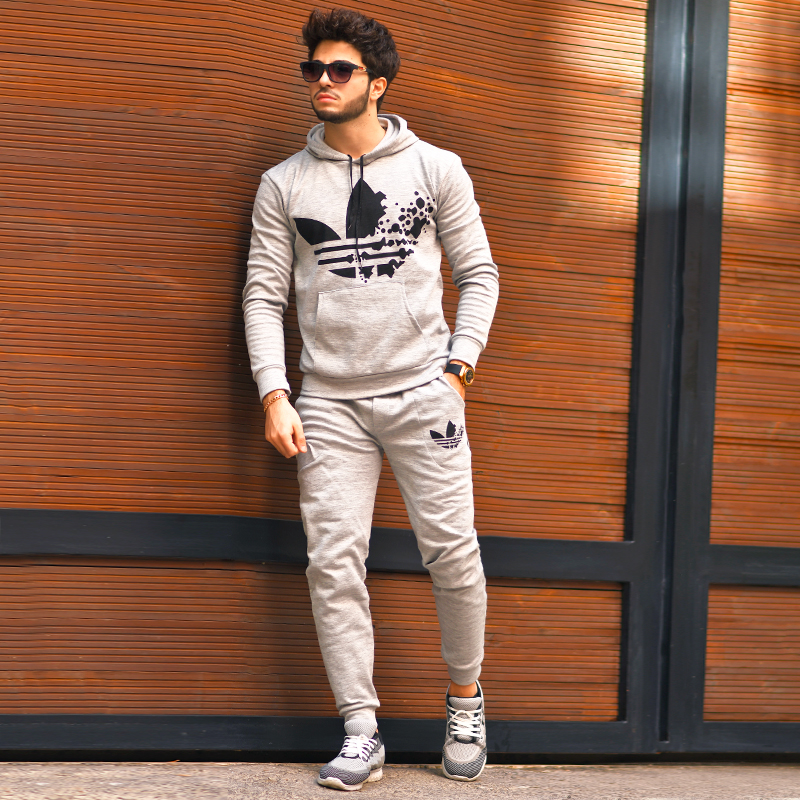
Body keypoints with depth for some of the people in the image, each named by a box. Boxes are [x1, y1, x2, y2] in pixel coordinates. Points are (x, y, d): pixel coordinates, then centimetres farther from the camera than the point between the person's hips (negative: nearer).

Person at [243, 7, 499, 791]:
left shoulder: (436, 169, 5)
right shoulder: (284, 184, 8)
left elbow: (477, 273, 7)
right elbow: (263, 294, 7)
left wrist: (458, 368, -3)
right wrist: (274, 396, -3)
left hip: (421, 392, -1)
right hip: (329, 403, 1)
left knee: (452, 550, -1)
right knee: (334, 562, -4)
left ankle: (464, 698, 22)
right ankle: (361, 734, 6)